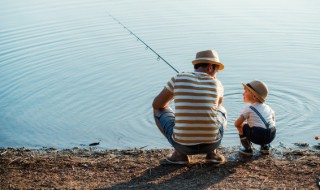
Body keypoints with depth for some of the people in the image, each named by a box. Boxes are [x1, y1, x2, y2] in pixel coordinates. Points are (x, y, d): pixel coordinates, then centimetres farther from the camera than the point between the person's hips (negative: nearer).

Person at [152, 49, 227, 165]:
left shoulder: (177, 79, -1)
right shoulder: (217, 84, 3)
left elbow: (157, 104, 12)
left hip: (183, 144, -2)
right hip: (211, 143, 2)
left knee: (158, 110, 23)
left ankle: (180, 153, 12)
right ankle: (212, 152, 14)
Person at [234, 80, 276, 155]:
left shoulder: (248, 109, 2)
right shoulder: (268, 108, 18)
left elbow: (236, 124, 0)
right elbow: (273, 121, 29)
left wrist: (245, 123, 23)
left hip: (257, 137, -6)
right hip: (271, 136, 6)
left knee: (241, 126, 15)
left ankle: (248, 148, 15)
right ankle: (265, 146, 25)